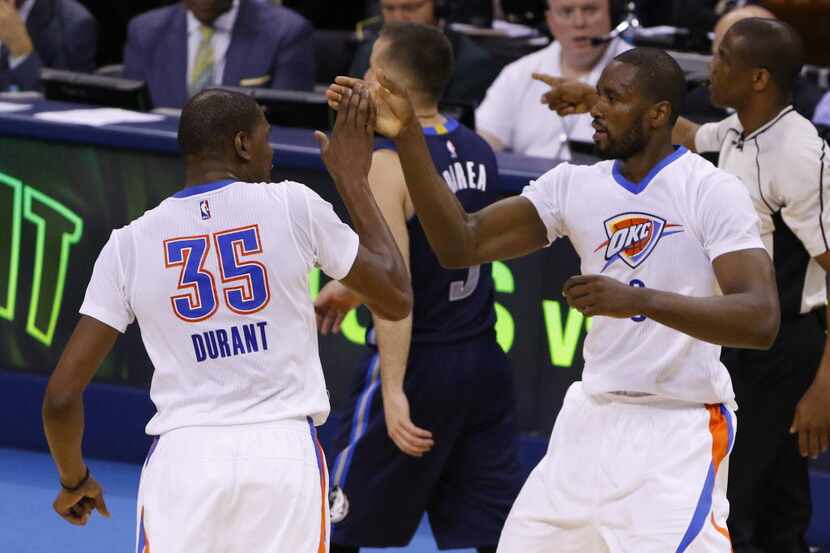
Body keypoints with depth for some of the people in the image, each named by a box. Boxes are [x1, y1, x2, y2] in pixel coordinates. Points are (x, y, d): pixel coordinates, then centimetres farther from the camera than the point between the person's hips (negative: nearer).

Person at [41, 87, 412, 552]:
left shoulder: (130, 243, 4)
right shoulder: (293, 206, 0)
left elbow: (62, 395, 2)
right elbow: (397, 300, 12)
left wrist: (75, 480, 21)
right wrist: (353, 181, 20)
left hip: (183, 458, 1)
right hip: (285, 451, 0)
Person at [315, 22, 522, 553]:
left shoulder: (389, 165, -15)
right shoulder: (480, 152, 7)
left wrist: (393, 391, -23)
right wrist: (355, 287, 31)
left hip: (418, 367, -6)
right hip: (484, 364, 6)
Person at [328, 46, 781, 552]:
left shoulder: (713, 192, -11)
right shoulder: (575, 185, 6)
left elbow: (761, 321, -21)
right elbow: (461, 245, 2)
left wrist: (640, 300, -32)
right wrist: (408, 136, -7)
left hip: (679, 432, -6)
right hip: (594, 416, 6)